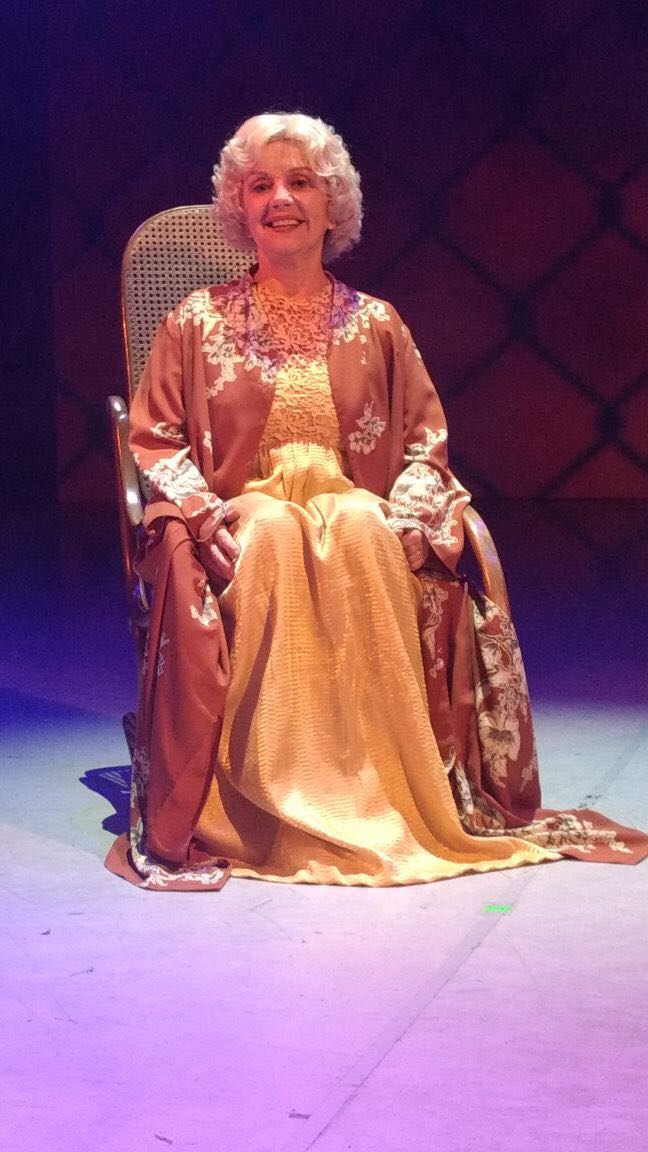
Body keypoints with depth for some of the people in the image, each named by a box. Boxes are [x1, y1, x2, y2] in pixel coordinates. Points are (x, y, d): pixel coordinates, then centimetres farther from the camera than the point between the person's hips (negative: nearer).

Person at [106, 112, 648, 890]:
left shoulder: (375, 324, 14)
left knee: (362, 532, -35)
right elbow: (155, 439, 6)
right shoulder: (200, 321, 11)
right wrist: (204, 511, -14)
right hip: (243, 523, -1)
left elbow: (425, 444, 10)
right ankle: (269, 803, -36)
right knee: (273, 535, -37)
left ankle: (380, 791, -32)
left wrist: (403, 518, -11)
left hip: (359, 519, 1)